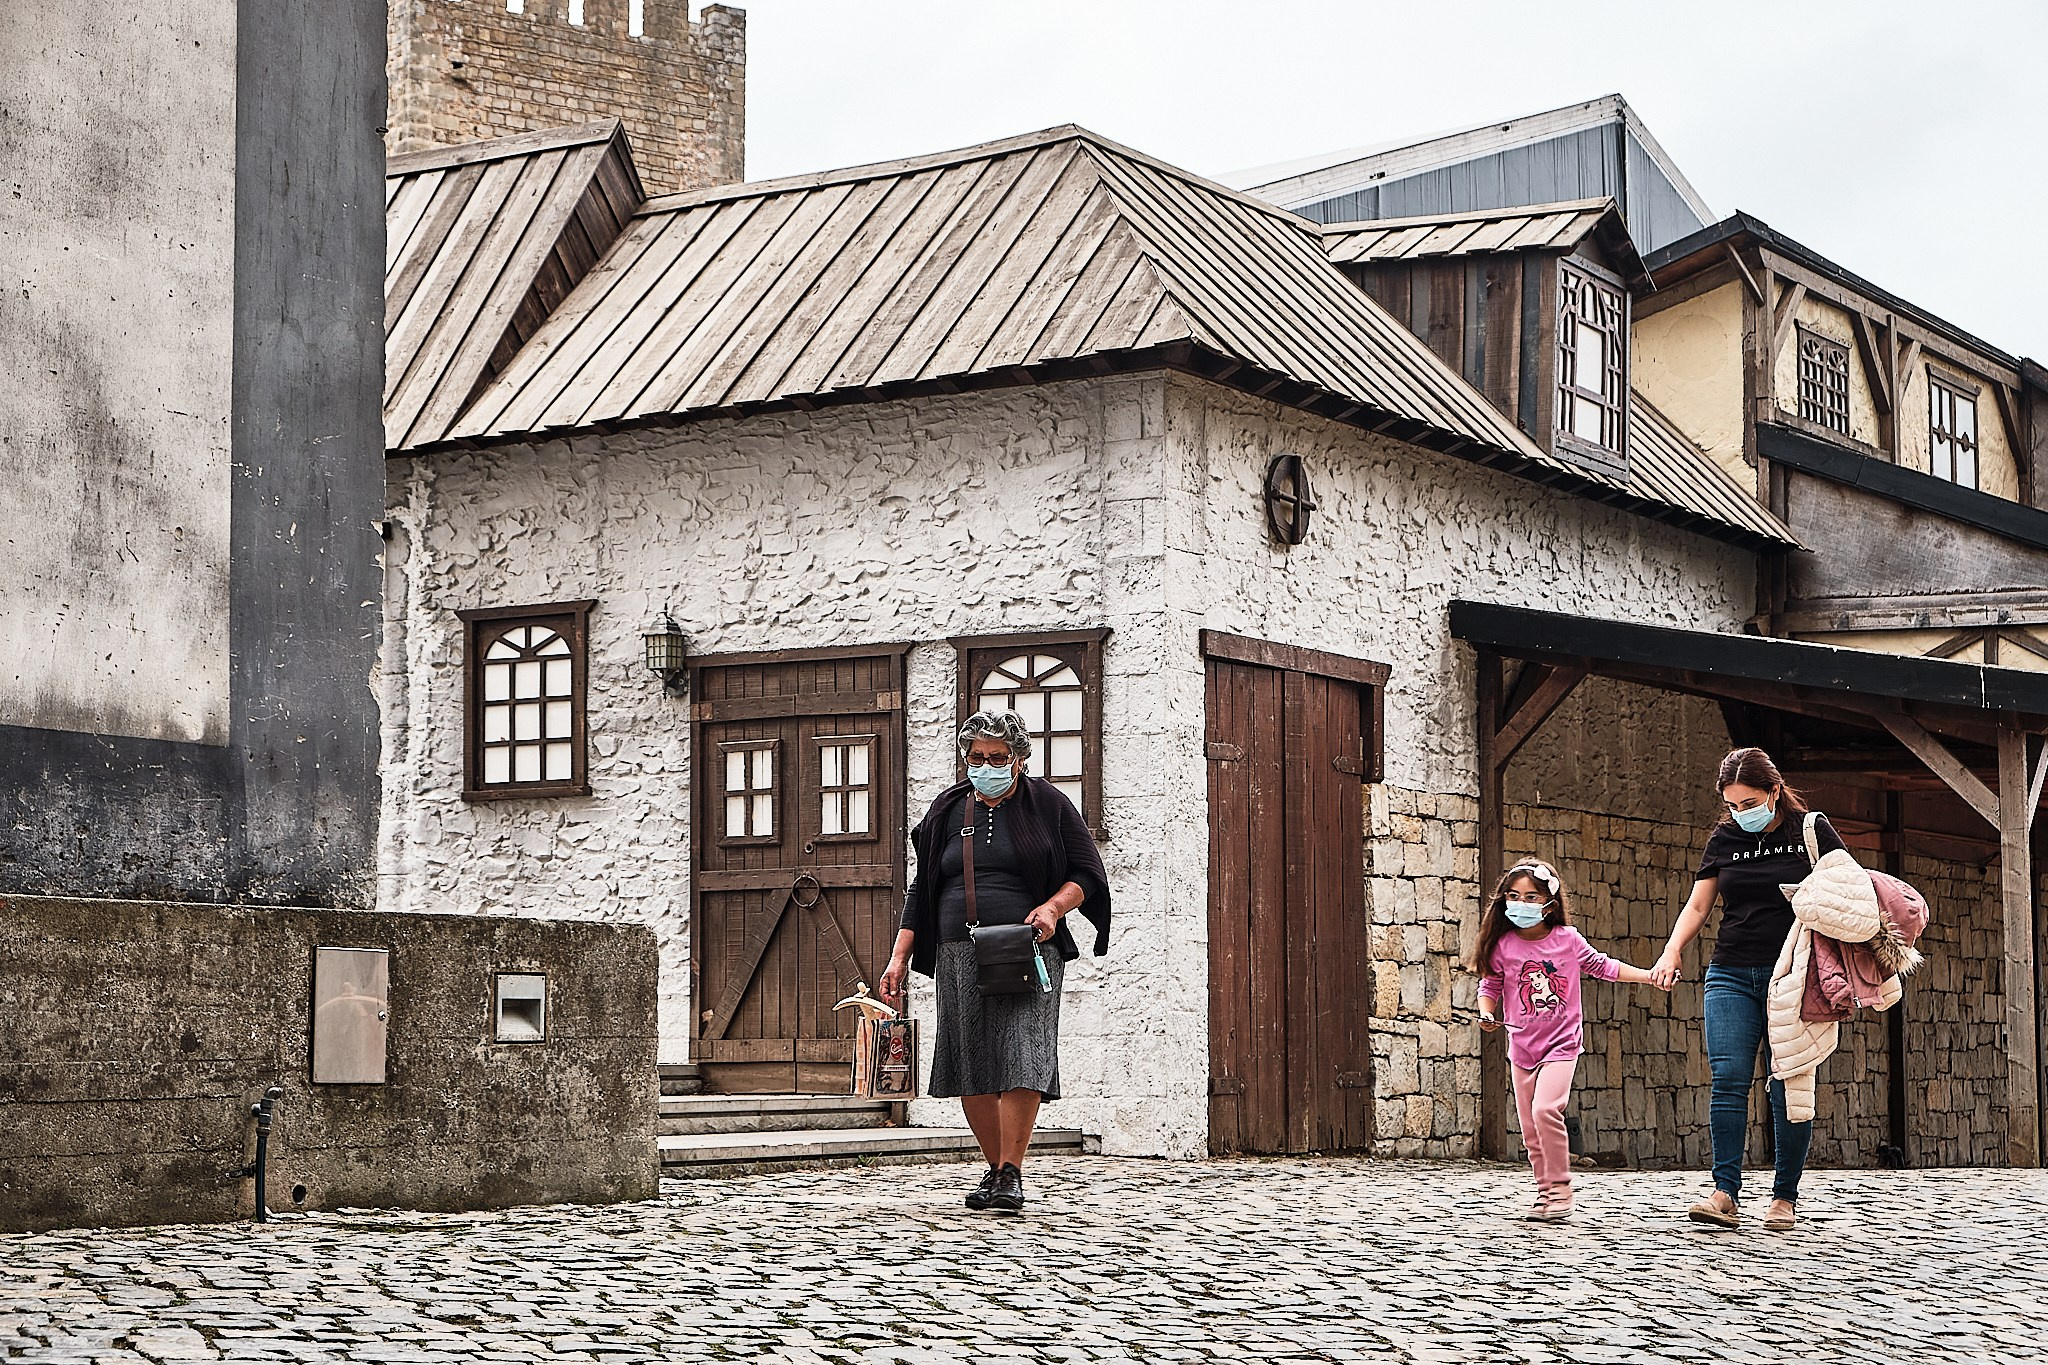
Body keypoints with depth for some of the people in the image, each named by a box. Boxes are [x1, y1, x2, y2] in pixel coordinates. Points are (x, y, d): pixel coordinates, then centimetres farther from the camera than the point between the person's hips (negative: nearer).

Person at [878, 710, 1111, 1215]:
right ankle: (996, 1169, 13)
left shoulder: (1048, 805, 7)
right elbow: (921, 891, 19)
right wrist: (899, 958, 10)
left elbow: (1087, 874, 8)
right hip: (959, 955, 4)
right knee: (969, 1066, 1)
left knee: (1021, 1056, -16)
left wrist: (1054, 907, -12)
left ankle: (1011, 1174, -14)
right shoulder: (947, 812, 15)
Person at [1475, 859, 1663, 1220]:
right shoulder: (1503, 946, -3)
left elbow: (1602, 966, 11)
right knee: (1530, 1127, 6)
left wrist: (1649, 975, 6)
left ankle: (1561, 1188, -10)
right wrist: (1486, 1013, -13)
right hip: (1522, 1046, 3)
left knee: (1545, 1109, -22)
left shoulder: (1568, 939, -3)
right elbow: (1490, 986, 7)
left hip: (1561, 1044, -3)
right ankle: (1545, 1191, 21)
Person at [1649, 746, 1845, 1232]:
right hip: (1732, 975, 3)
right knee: (1728, 1078, -10)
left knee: (1789, 1085, -3)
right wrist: (1672, 951, -3)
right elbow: (1697, 905, 13)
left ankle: (1785, 1197, 5)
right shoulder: (1723, 840, 11)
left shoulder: (1811, 830, 3)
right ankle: (1725, 1195, -13)